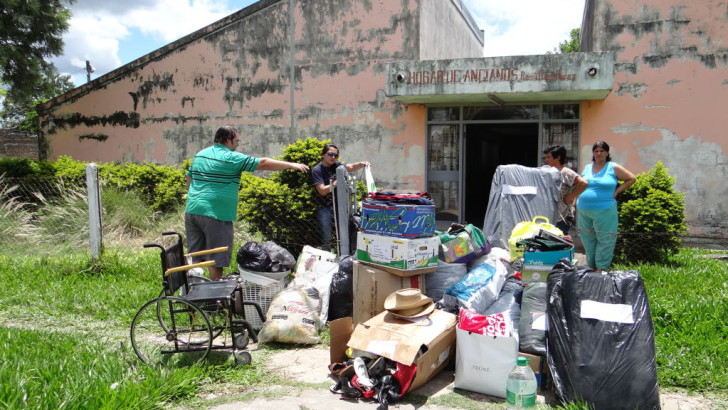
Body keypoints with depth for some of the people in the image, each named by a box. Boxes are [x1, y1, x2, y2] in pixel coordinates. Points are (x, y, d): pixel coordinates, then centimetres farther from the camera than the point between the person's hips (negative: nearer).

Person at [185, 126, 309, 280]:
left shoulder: (200, 154, 14)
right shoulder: (231, 157, -9)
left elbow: (188, 178, 24)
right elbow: (263, 164, -9)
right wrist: (291, 165, -4)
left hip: (191, 210, 8)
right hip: (215, 214, -7)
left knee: (195, 257, 12)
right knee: (216, 259, 3)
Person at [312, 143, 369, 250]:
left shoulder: (336, 165, 6)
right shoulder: (317, 170, -10)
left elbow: (351, 167, -9)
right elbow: (322, 191, -17)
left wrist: (361, 164, -28)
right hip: (325, 208, -5)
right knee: (327, 239, 2)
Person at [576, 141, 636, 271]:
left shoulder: (613, 168, 0)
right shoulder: (587, 168, 13)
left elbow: (632, 179, 4)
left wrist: (616, 192, -2)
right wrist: (575, 202, 10)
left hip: (604, 211, -4)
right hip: (584, 211, 5)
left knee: (604, 241, -2)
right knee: (588, 241, 10)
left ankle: (600, 269, 3)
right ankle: (591, 268, 21)